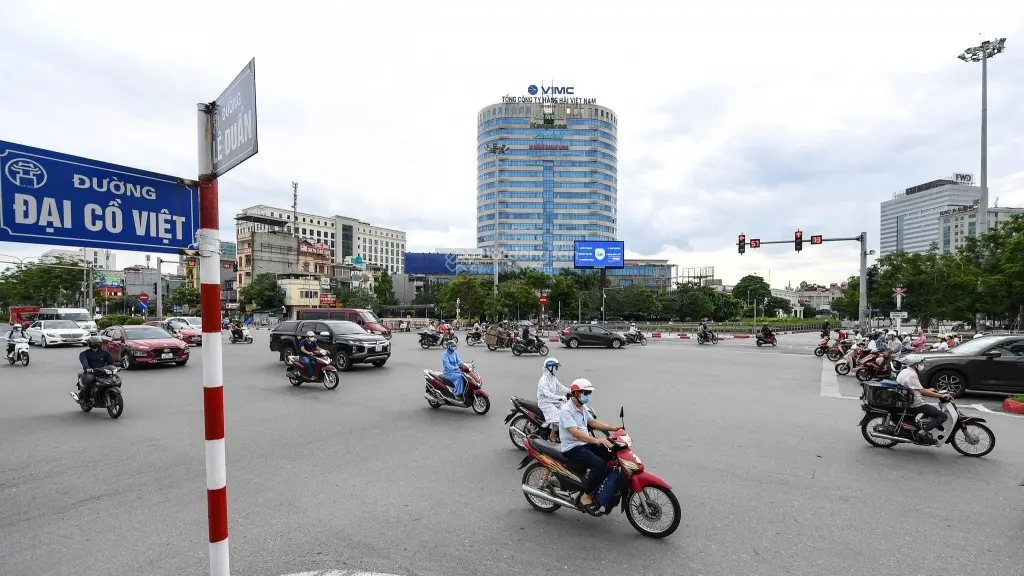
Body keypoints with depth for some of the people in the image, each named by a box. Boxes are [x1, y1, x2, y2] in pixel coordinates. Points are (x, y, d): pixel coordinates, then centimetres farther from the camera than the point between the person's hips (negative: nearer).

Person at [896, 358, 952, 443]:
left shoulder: (904, 371, 12)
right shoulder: (911, 375, -19)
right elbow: (921, 391, -25)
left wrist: (928, 390, 23)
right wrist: (941, 395, -24)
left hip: (905, 403, 10)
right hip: (916, 404, -10)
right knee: (943, 416, -12)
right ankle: (923, 432, -21)